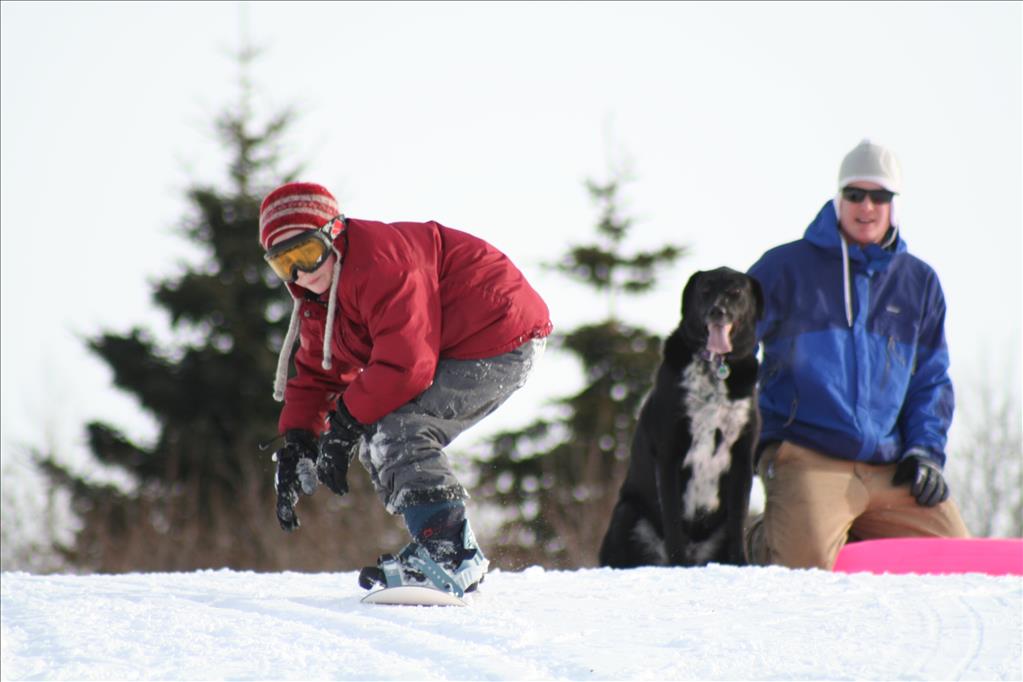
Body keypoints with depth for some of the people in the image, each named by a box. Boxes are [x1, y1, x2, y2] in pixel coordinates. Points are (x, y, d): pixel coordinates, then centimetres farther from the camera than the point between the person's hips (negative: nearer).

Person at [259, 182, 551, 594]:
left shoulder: (379, 262, -25)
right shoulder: (318, 299, 9)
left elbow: (405, 362, -30)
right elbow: (315, 374, 15)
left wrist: (346, 423, -22)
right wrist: (296, 446, 0)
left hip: (502, 340, -11)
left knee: (396, 431, -23)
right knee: (376, 444, 8)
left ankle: (447, 553, -27)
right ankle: (459, 557, 11)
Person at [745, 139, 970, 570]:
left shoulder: (919, 282, 18)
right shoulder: (786, 267, 5)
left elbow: (931, 379, 22)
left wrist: (925, 450, 6)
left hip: (890, 467, 4)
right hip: (808, 457, -4)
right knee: (809, 562, -29)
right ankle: (753, 542, 5)